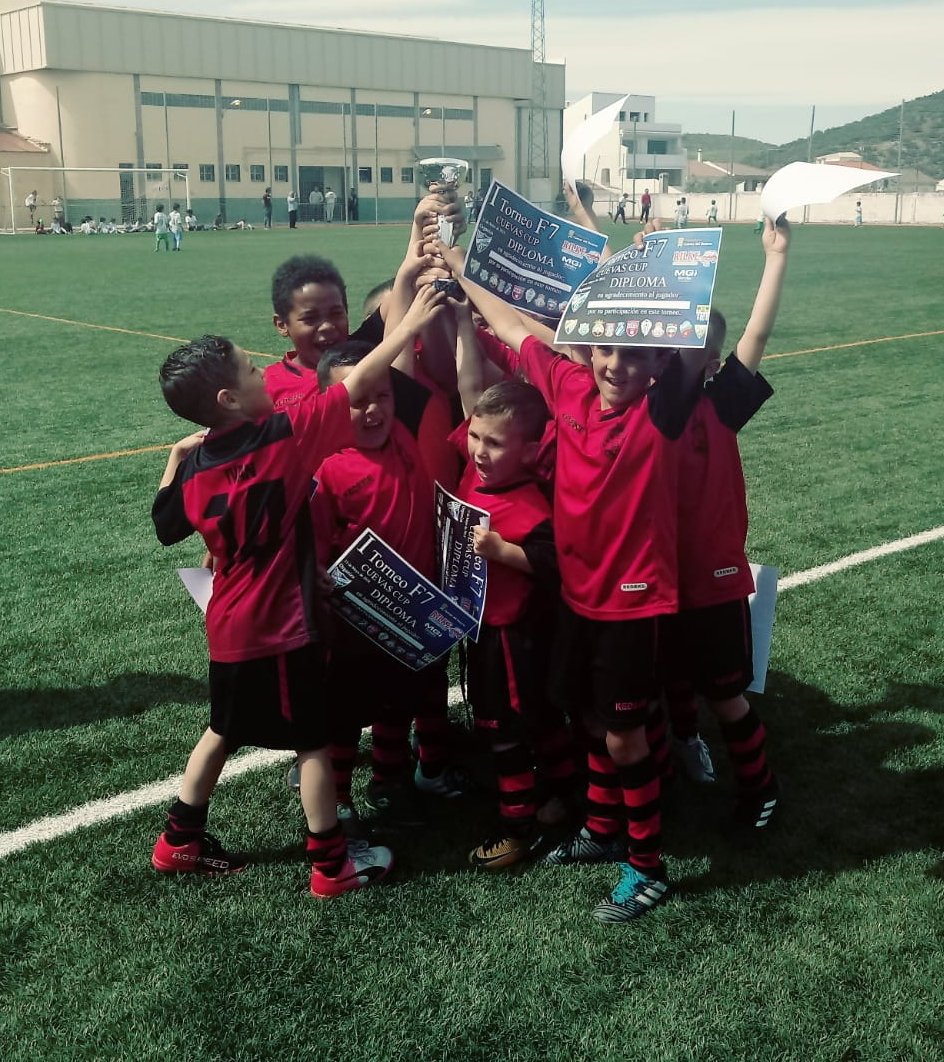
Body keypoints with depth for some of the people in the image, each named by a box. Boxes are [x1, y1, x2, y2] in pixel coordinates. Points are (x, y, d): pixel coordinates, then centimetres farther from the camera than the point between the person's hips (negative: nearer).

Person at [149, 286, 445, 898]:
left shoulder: (194, 464, -1)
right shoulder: (283, 436, -19)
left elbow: (168, 527, 15)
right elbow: (357, 385, -18)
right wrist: (412, 323, -11)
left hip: (230, 626, 7)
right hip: (283, 624, -6)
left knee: (225, 730, 23)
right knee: (315, 740, 7)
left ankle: (180, 841, 35)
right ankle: (333, 865, 18)